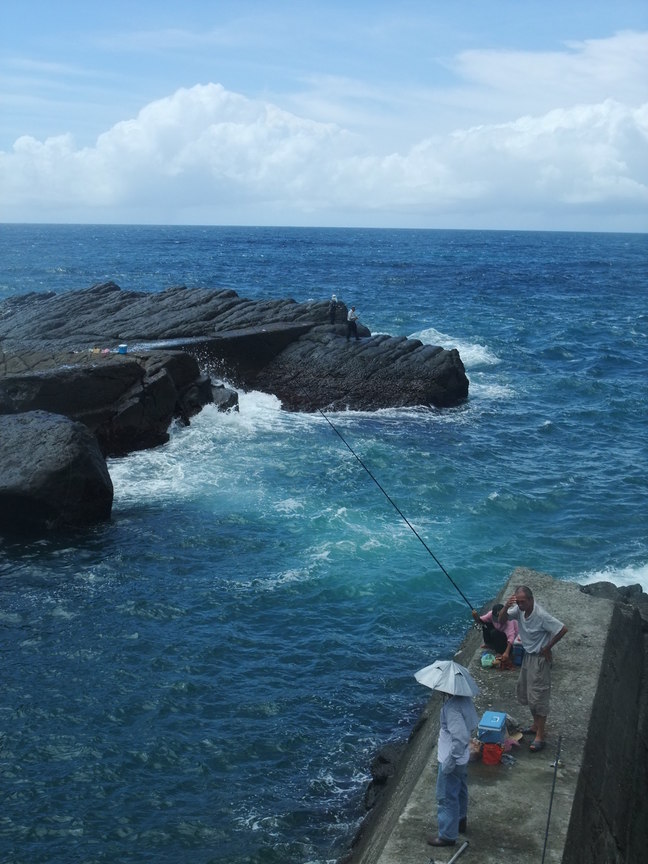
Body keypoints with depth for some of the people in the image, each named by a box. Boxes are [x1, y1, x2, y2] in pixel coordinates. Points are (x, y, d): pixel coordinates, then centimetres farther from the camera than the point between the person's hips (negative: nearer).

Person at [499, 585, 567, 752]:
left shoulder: (541, 615, -28)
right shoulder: (519, 609, -7)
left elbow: (563, 629, -26)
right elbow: (502, 621, -4)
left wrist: (547, 648, -16)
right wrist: (506, 607, -25)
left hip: (539, 659, -8)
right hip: (528, 656, 8)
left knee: (538, 696, -3)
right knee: (525, 693, 19)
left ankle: (540, 735, 6)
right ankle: (536, 725, 36)